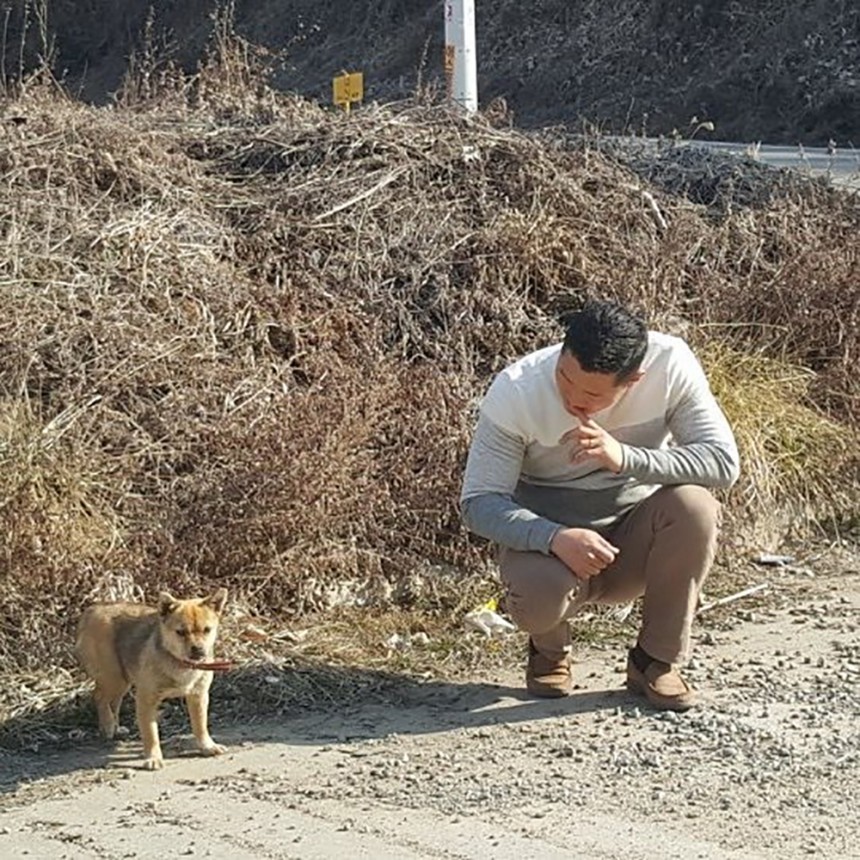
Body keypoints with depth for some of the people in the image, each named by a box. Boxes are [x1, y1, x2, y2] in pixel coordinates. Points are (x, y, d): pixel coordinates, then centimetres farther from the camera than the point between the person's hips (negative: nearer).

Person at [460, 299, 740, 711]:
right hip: (545, 533, -2)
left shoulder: (670, 363, -20)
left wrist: (626, 458, -37)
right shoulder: (515, 392, -22)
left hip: (635, 533, 2)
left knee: (694, 506, -31)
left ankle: (657, 661, -9)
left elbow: (724, 461, -23)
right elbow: (479, 502, -20)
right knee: (537, 598, -36)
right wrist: (555, 538, -38)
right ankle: (549, 651, 5)